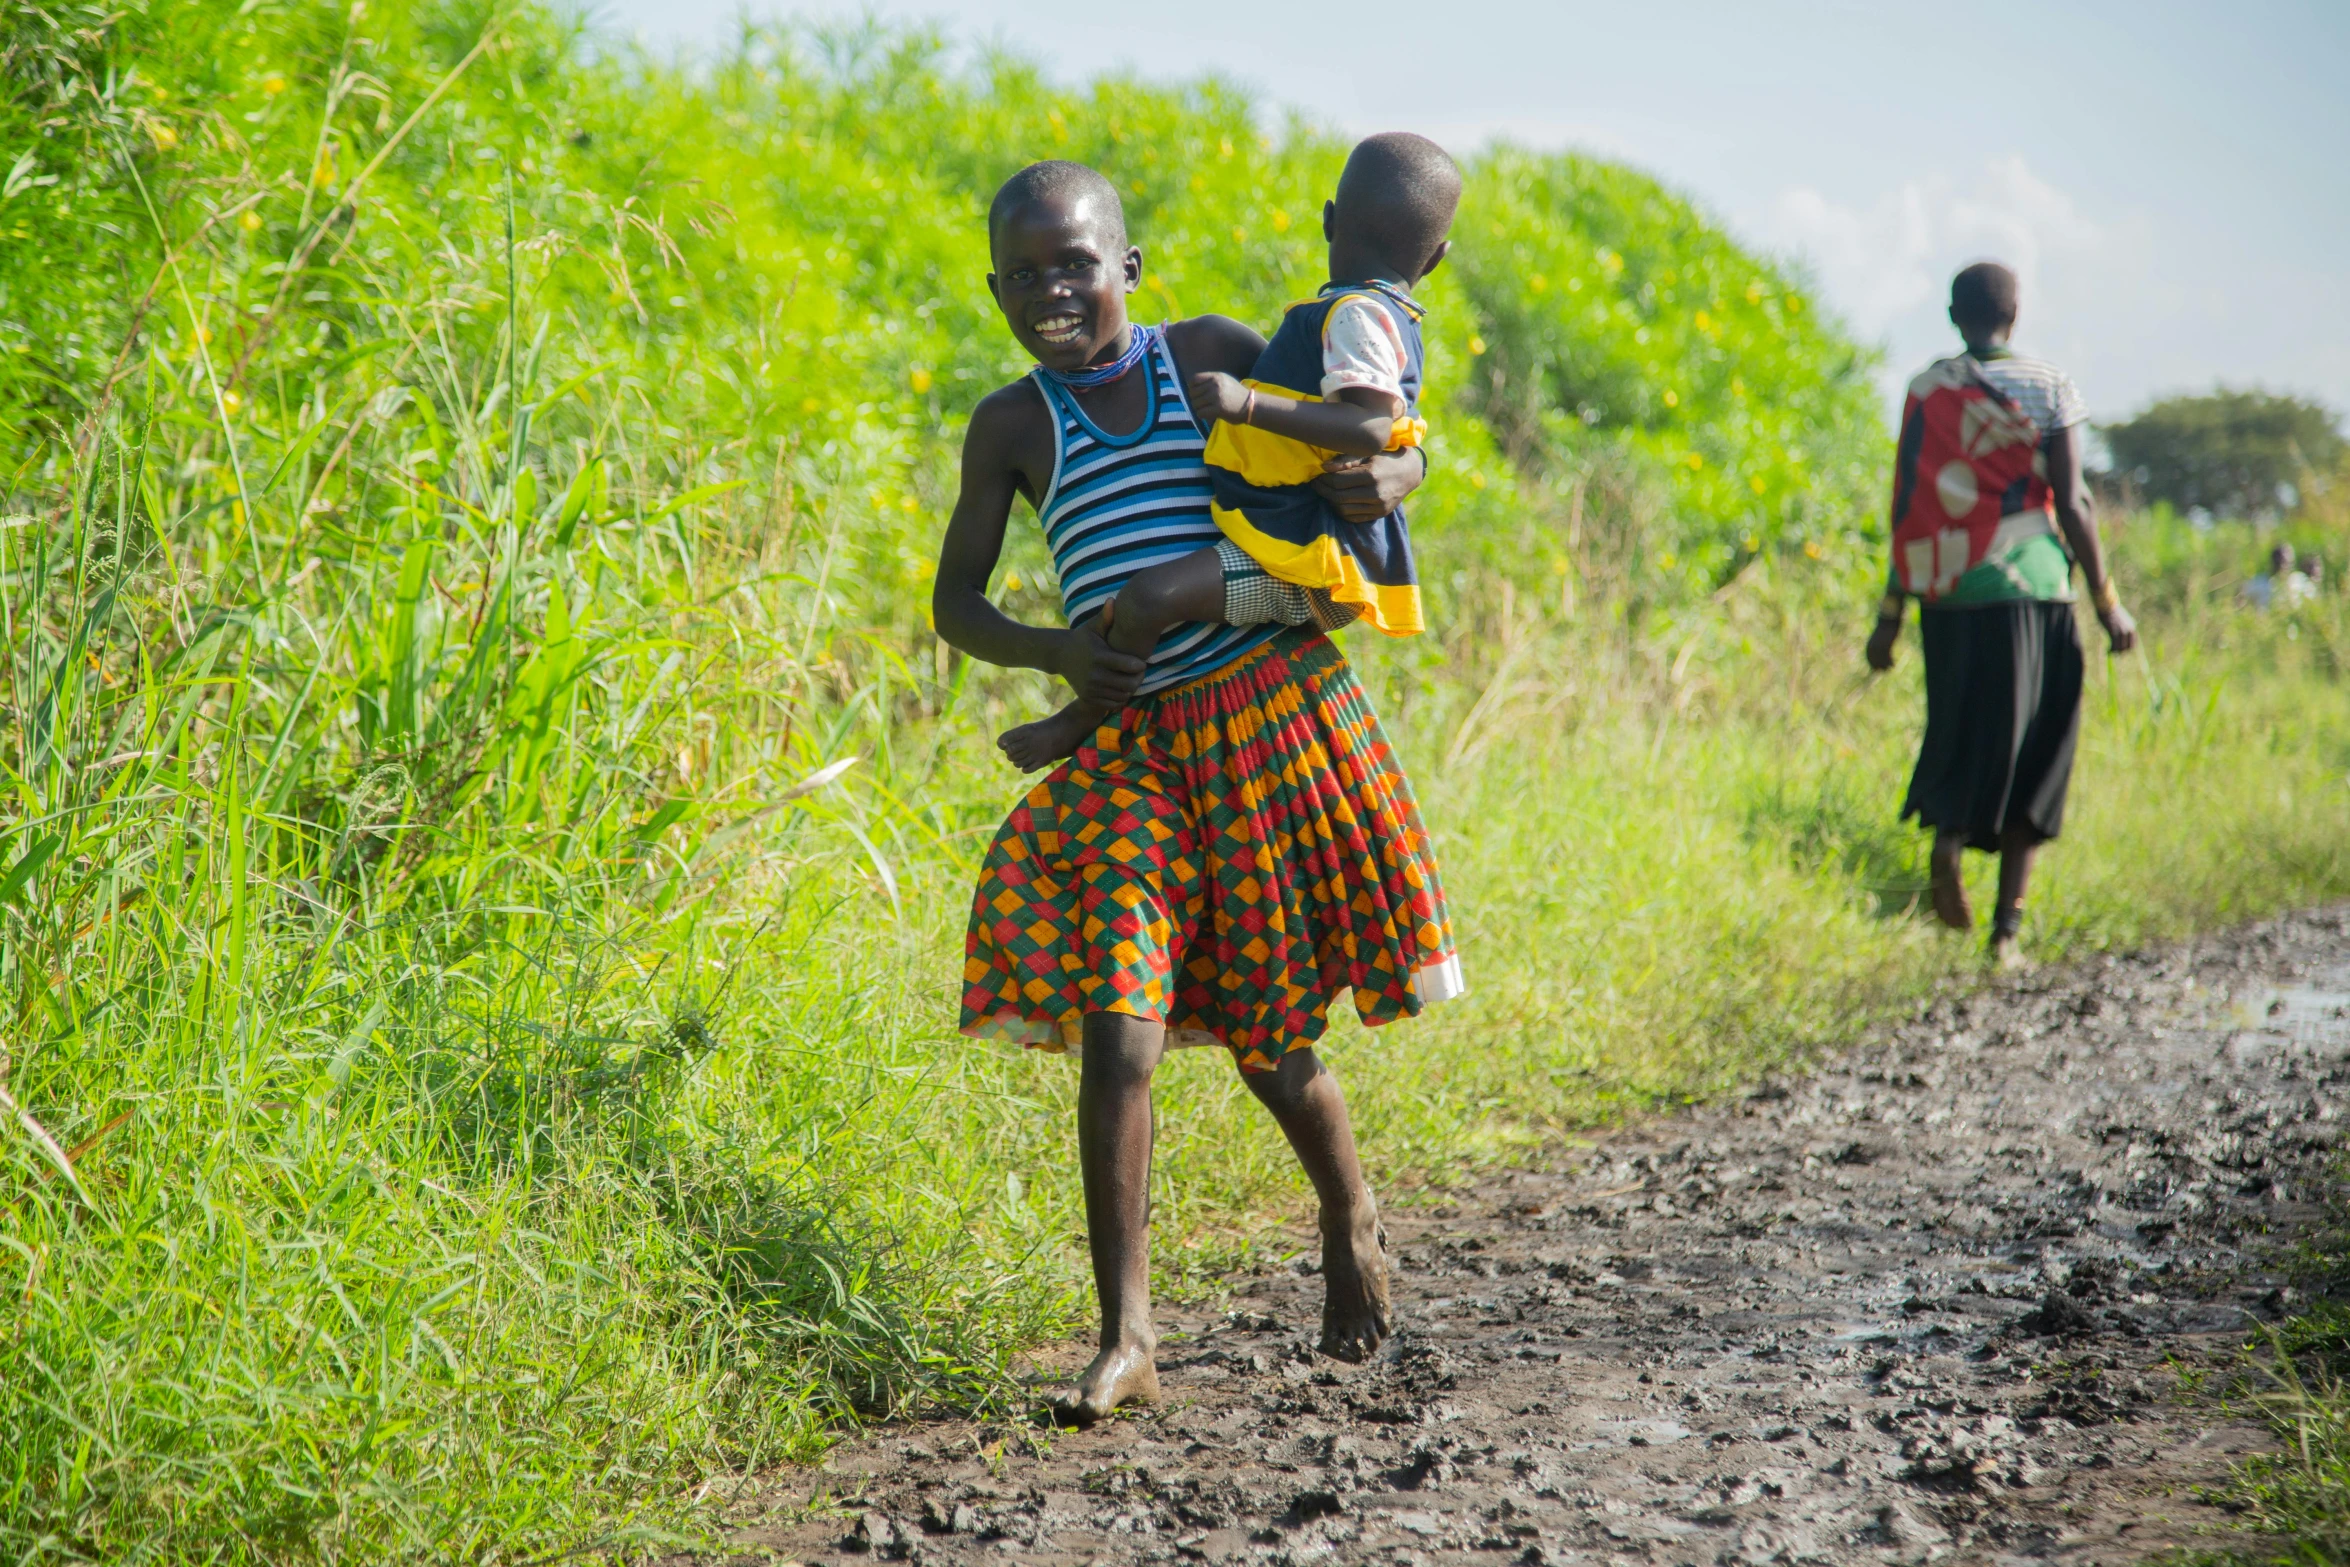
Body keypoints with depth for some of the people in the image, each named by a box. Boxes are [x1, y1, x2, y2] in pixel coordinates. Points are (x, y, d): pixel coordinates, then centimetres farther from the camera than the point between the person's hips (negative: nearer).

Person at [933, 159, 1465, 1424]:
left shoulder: (1210, 356, 1)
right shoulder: (1012, 427, 3)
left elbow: (1379, 443, 10)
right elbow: (953, 605, 8)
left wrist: (1391, 476, -13)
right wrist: (1053, 653, -11)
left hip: (1276, 715, -1)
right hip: (1132, 745, 1)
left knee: (1271, 1042, 7)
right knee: (1116, 1039, -14)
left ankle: (1350, 1221, 38)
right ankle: (1125, 1336, -5)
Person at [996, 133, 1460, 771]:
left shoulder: (1358, 314, -16)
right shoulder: (1389, 316, 15)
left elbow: (1370, 428, -31)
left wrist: (1249, 404, -35)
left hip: (1309, 561, -11)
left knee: (1148, 596, -24)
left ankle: (1080, 722, -6)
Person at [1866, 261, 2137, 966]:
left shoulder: (1925, 391, 5)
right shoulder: (2048, 386, -1)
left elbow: (1908, 506, 4)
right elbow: (2070, 504, -4)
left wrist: (1891, 614, 9)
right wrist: (2107, 599, 4)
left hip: (1949, 596, 2)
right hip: (2031, 589, -2)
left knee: (1963, 735, 14)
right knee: (2030, 756, 6)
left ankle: (1947, 833, -18)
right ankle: (2008, 926, 2)